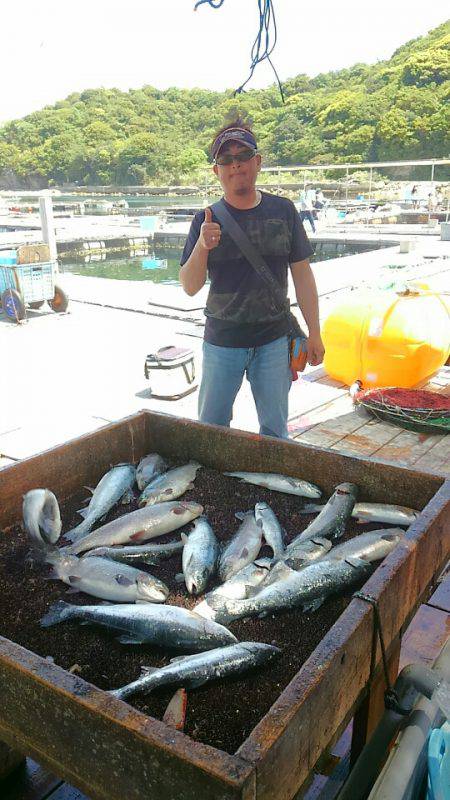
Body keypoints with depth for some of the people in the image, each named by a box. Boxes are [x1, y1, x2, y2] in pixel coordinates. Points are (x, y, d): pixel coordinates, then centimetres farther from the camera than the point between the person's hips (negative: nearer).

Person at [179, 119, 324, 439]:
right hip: (221, 341, 0)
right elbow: (189, 287, -4)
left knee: (275, 430, 12)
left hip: (274, 340, 1)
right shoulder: (206, 220, -1)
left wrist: (314, 333, 3)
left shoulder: (283, 211, 1)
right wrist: (202, 247, -22)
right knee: (211, 428, 10)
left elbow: (302, 275, 4)